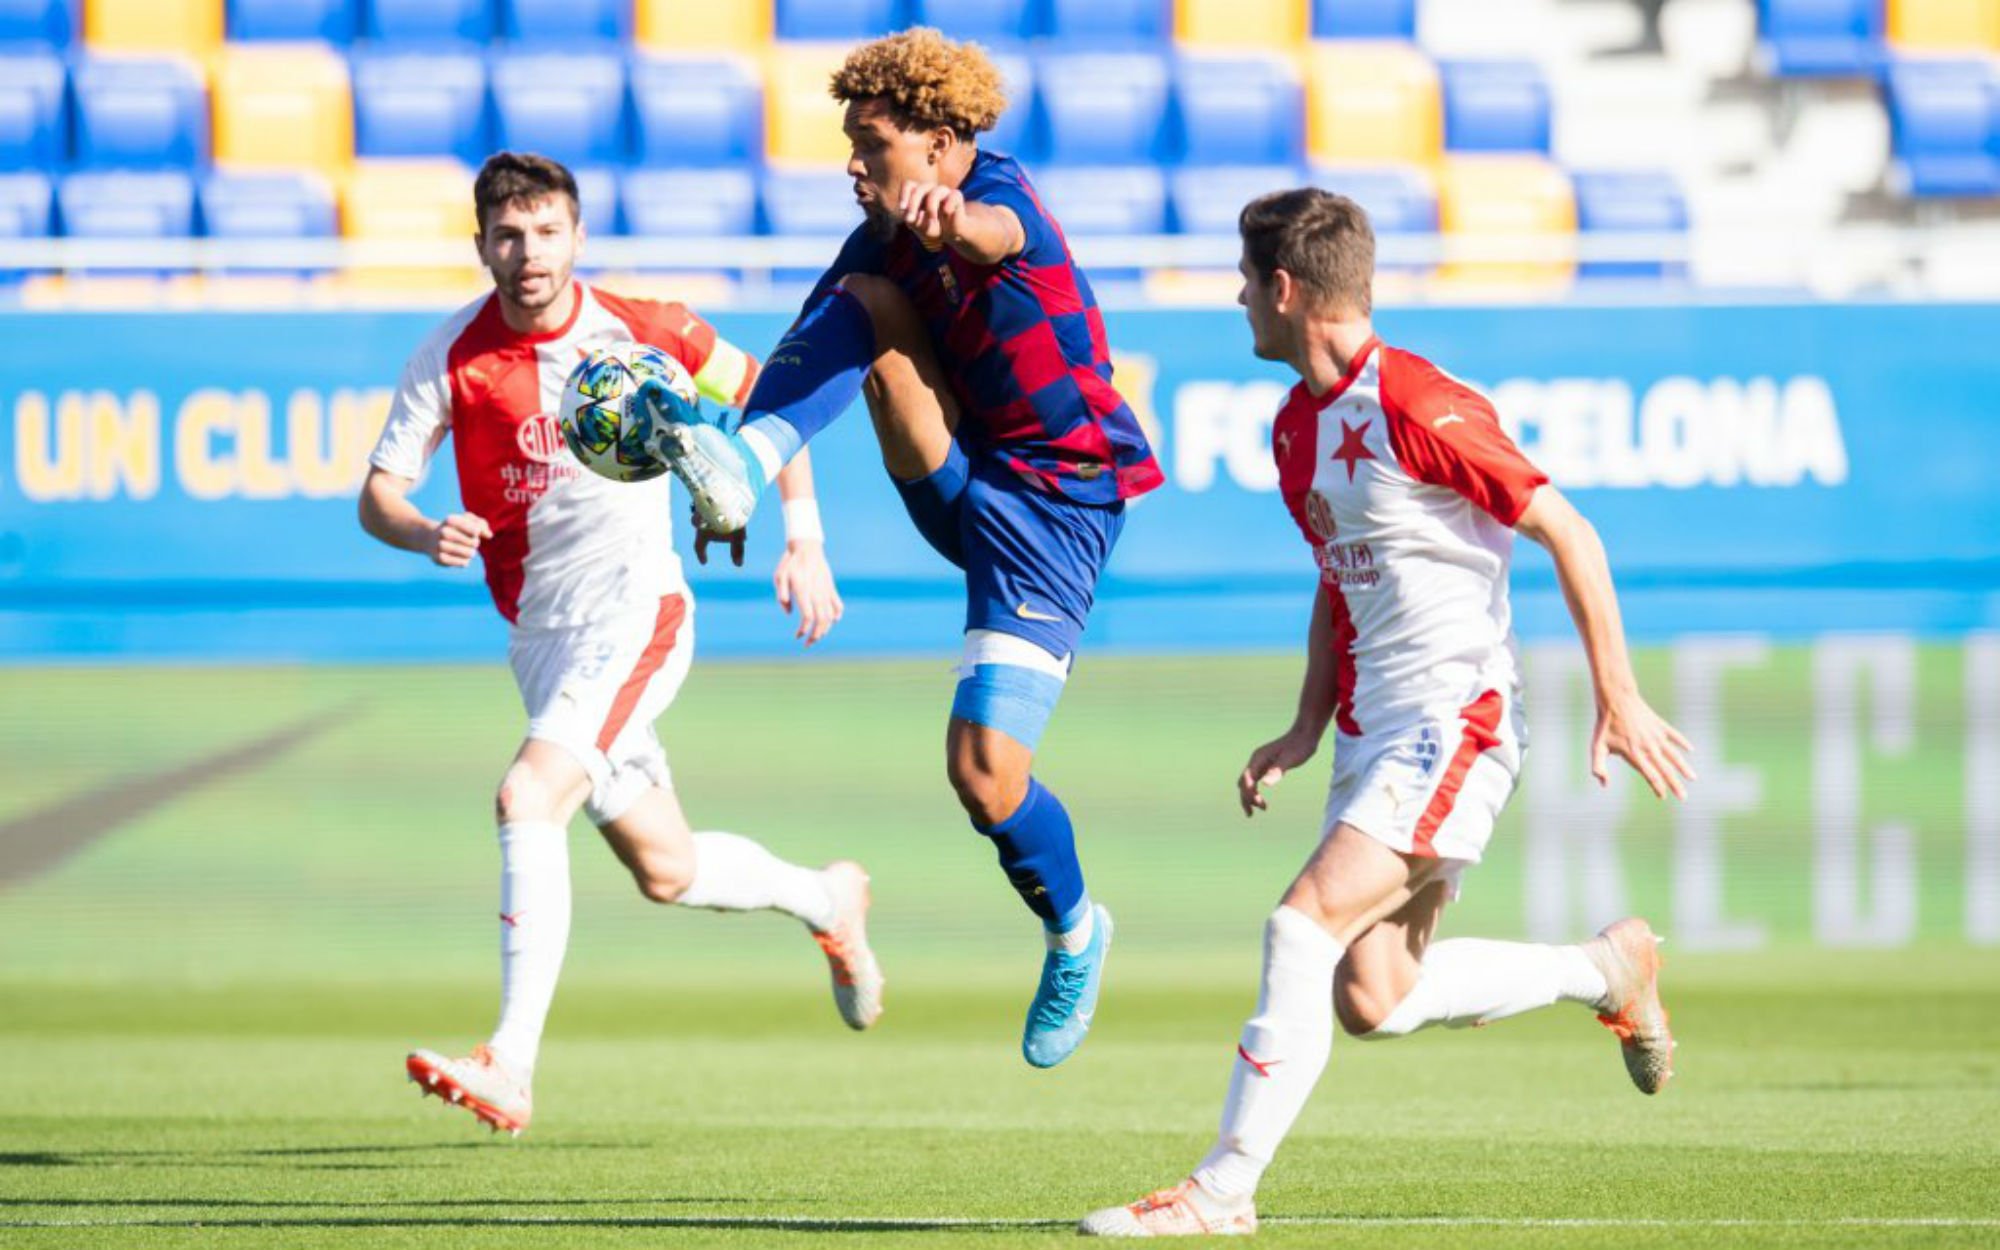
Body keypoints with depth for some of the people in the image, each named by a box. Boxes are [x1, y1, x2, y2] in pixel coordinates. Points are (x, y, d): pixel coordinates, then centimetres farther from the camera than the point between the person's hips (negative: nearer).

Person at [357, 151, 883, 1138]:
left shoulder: (641, 333, -7)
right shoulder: (452, 357, -3)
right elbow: (377, 492, -3)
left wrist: (803, 539, 0)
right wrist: (429, 535, -27)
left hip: (634, 615, -5)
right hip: (538, 636, 5)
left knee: (528, 798, -27)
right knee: (664, 870, 13)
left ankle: (512, 1068, -30)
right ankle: (824, 900, 44)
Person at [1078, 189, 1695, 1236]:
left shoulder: (1420, 411, -16)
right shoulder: (1297, 427, 12)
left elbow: (1570, 536, -13)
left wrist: (1618, 698, -13)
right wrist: (1307, 732, 17)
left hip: (1454, 720, -9)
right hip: (1371, 730, 9)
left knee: (1306, 921, -20)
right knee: (1370, 1000, 2)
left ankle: (1225, 1190, -18)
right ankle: (1604, 970, 24)